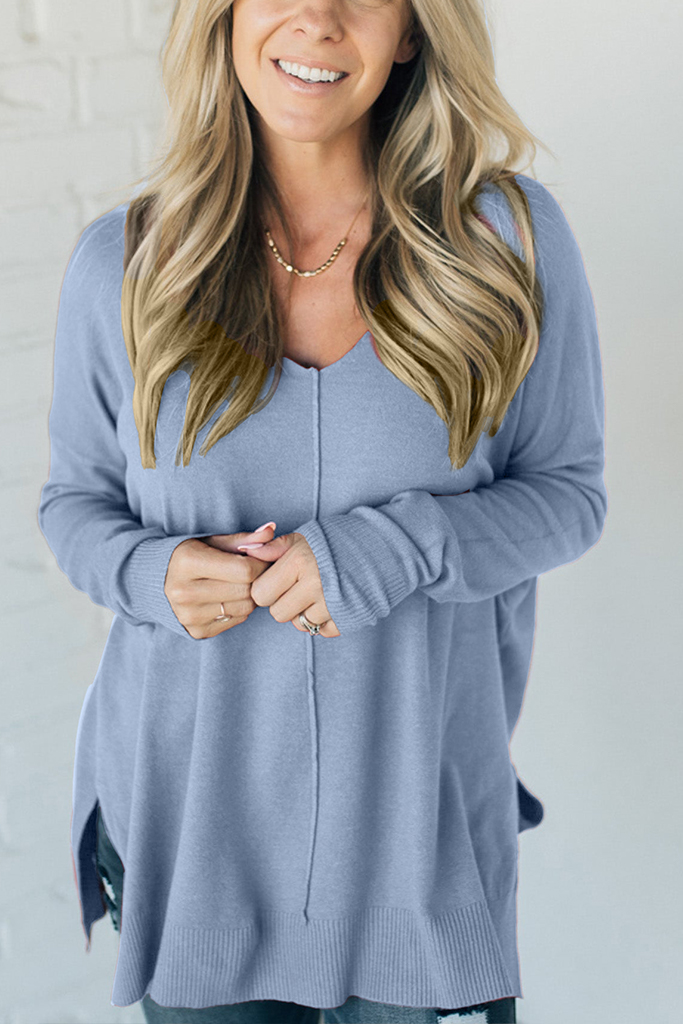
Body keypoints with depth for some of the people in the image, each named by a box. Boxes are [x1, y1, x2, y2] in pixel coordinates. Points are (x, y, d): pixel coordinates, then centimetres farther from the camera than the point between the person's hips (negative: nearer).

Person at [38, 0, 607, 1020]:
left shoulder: (507, 236, -8)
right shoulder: (125, 261, -5)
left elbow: (568, 492, -3)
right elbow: (76, 498, 6)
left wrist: (391, 548, -20)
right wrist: (153, 573, -16)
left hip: (418, 810, -1)